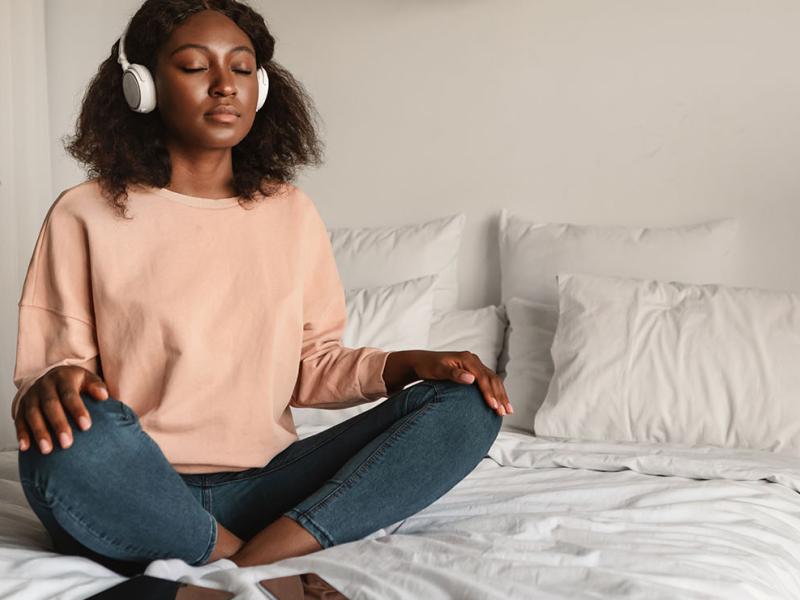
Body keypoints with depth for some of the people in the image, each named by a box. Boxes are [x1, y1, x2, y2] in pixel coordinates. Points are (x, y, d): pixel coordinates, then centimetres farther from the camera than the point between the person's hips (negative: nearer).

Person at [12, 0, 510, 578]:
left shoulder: (292, 212, 11)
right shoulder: (85, 216, 1)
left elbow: (314, 364, 14)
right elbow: (50, 365, 0)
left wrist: (403, 364, -5)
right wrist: (53, 383, -25)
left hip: (262, 486, 4)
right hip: (138, 497, -3)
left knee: (466, 407, -13)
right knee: (78, 438, -38)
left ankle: (263, 556, -26)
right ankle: (249, 565, -15)